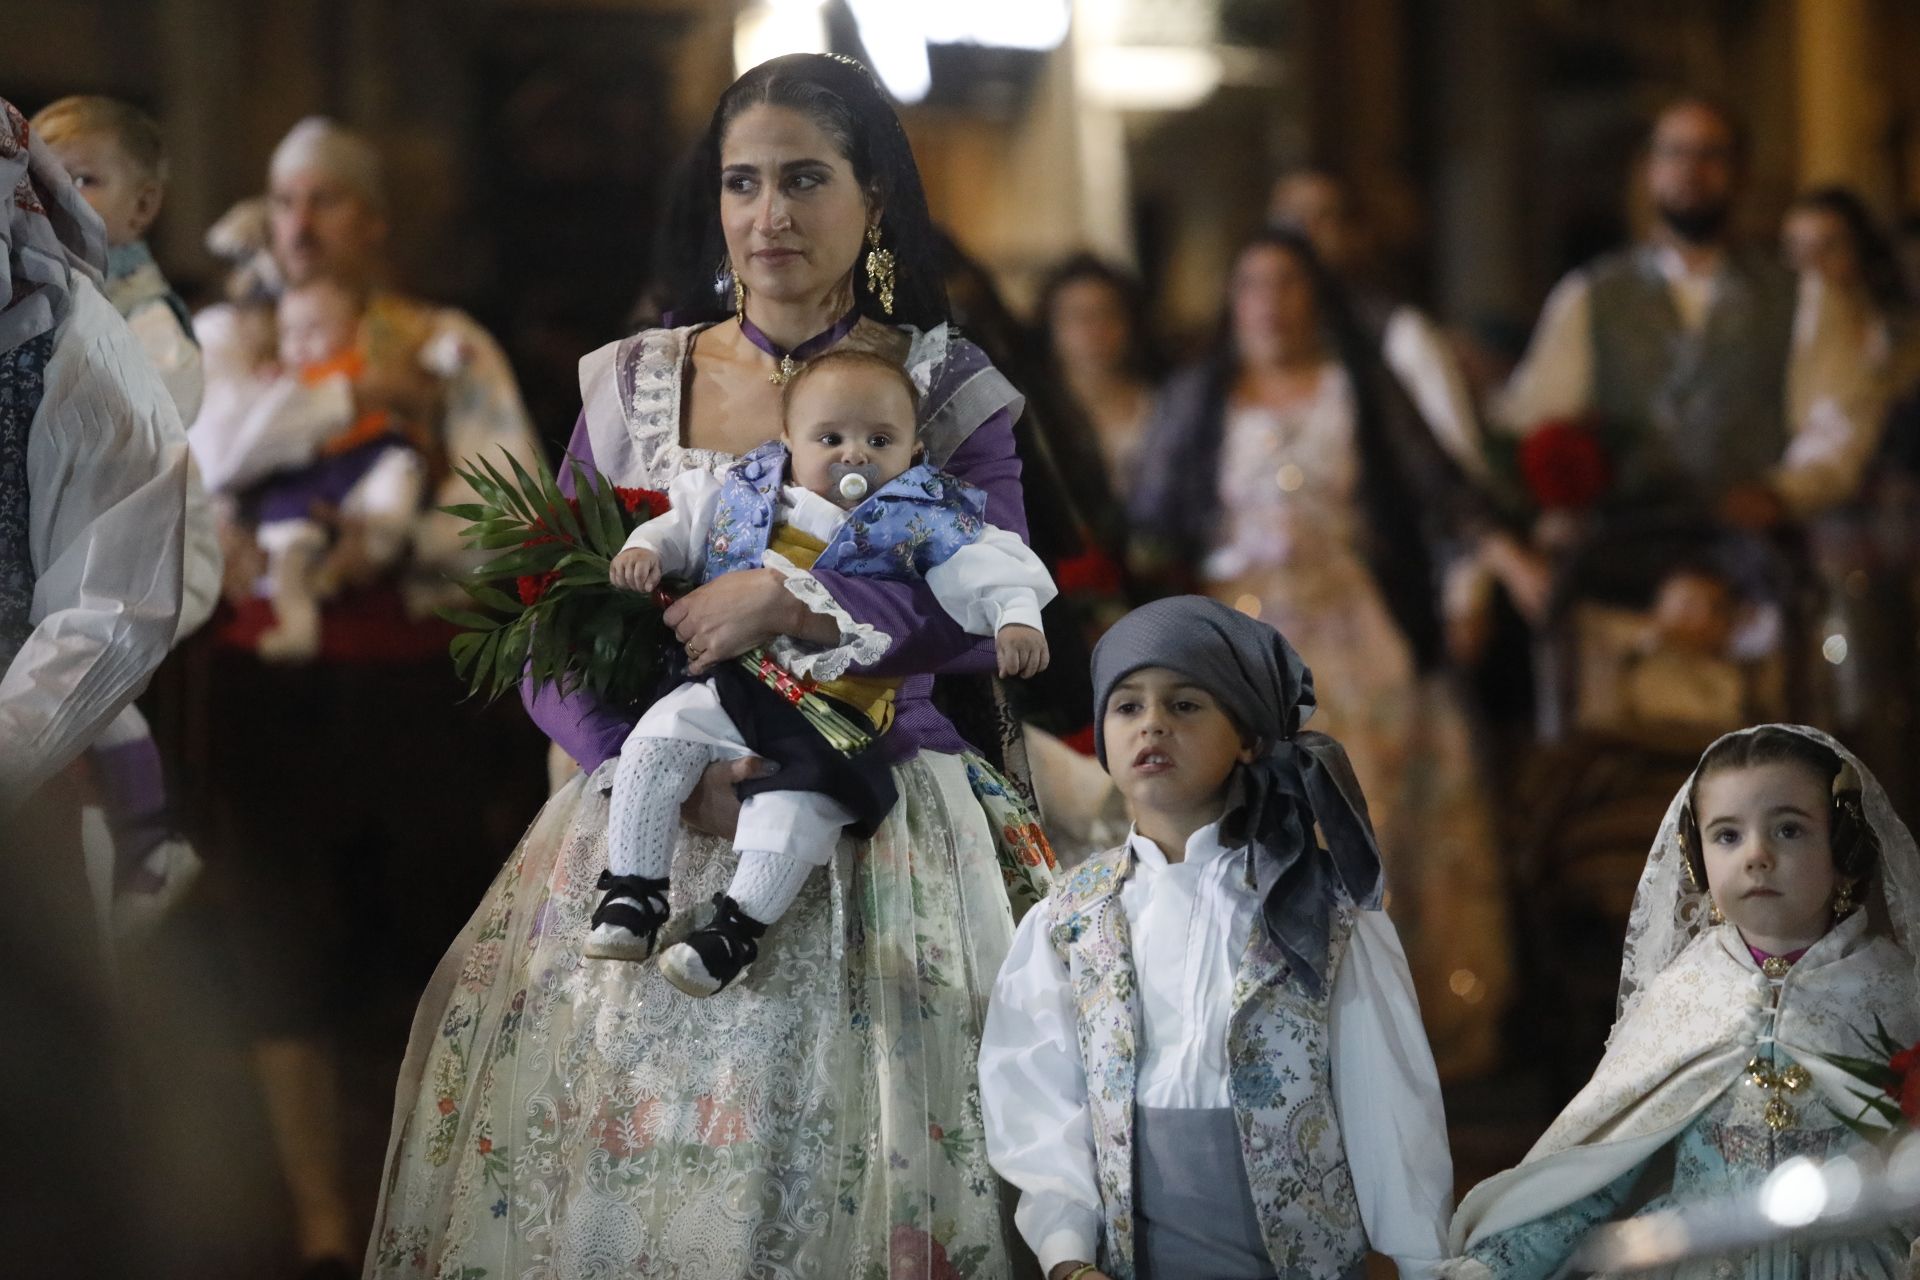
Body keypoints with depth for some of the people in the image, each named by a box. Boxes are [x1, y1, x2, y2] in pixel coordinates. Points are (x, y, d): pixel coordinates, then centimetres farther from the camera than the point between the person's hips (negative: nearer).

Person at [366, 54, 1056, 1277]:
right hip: (643, 820, 2)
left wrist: (782, 601, -21)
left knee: (833, 1167, -9)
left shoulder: (948, 389, 3)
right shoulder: (631, 386, 9)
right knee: (595, 1167, -2)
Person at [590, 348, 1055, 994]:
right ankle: (634, 887, -6)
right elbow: (684, 523, 21)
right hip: (729, 680, 3)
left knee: (804, 792, -25)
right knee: (657, 740, -15)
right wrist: (646, 549, 3)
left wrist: (1016, 618, -21)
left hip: (841, 704, -3)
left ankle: (741, 919, -15)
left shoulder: (923, 522, 2)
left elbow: (986, 570, -3)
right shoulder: (744, 495, 11)